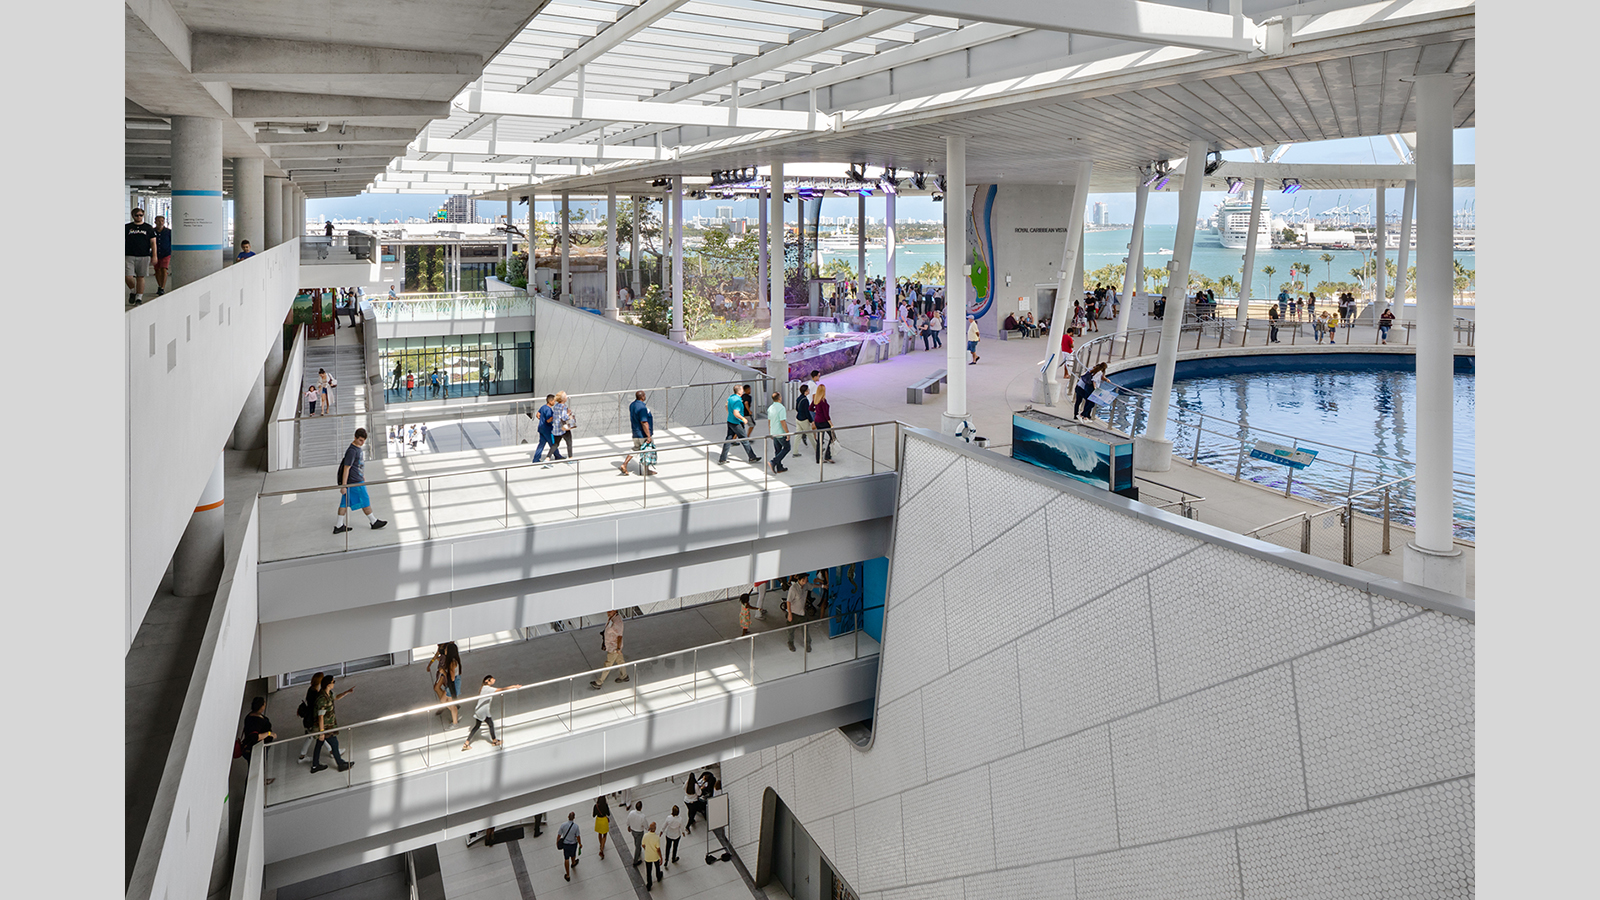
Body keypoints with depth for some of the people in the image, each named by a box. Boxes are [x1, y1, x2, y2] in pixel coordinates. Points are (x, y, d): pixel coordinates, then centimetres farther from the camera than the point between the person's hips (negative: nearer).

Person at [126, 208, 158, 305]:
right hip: (129, 256, 0)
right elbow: (123, 242, 11)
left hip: (144, 256, 0)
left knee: (140, 277, 2)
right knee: (128, 277, -9)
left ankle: (139, 297, 9)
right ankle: (133, 292, 17)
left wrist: (154, 256, -5)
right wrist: (122, 256, 5)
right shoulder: (127, 227, 9)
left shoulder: (149, 228, 8)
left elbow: (153, 243, 5)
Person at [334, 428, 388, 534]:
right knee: (364, 501, 4)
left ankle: (339, 526, 13)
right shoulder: (352, 451, -21)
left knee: (345, 502, 10)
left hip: (357, 478, 9)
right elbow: (346, 468, -22)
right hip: (355, 481, -9)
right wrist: (343, 486, -22)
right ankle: (373, 522, 18)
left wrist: (362, 476, 32)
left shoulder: (358, 447, 10)